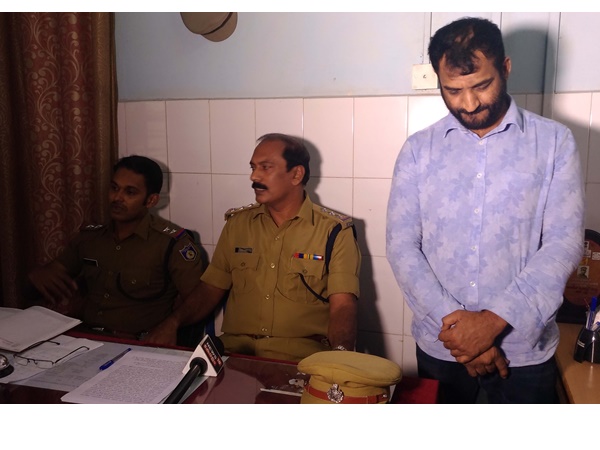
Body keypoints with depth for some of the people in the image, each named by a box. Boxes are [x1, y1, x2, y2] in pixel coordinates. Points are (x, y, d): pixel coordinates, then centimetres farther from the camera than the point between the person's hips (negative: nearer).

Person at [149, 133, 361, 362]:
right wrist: (172, 323, -2)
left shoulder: (334, 231, 0)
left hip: (300, 357, -2)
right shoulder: (237, 223, 13)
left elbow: (342, 305, -9)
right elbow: (211, 288, 15)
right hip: (235, 350, 3)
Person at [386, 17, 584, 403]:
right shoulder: (418, 150, 0)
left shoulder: (555, 143, -3)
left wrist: (493, 321, -18)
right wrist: (454, 321, -15)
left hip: (524, 349, -1)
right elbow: (401, 245, -6)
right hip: (439, 345, 2)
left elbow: (564, 243, -10)